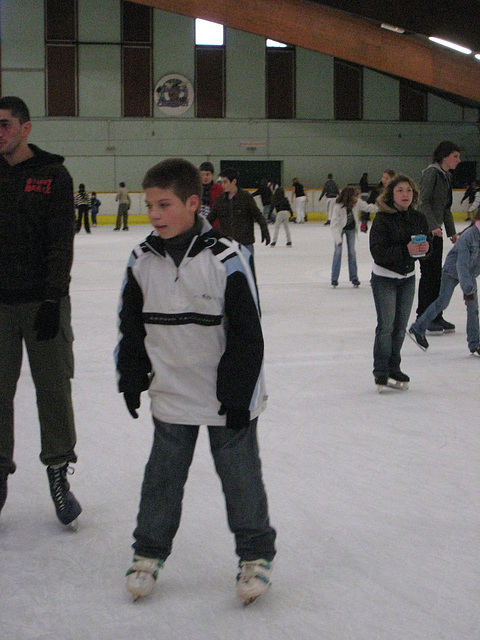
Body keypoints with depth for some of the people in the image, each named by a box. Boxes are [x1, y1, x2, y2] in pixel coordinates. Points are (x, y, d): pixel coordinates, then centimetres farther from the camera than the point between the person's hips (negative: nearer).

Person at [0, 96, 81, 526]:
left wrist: (52, 300, -13)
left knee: (54, 389, 1)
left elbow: (61, 244, -6)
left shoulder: (53, 175, 0)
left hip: (43, 300, -2)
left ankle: (58, 471, 14)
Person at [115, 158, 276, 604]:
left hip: (227, 398, -4)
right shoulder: (142, 262, -1)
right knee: (163, 475, 13)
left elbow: (247, 333, -13)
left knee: (240, 474, 7)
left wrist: (239, 394, -13)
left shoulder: (226, 259, -16)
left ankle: (256, 554, 23)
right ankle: (149, 551, 28)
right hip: (171, 396, 4)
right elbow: (131, 328, 12)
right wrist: (131, 379, 10)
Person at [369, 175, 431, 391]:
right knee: (386, 326, -5)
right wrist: (405, 250, -31)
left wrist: (425, 248, -16)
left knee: (400, 326, 10)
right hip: (384, 278, -5)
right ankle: (381, 372, 5)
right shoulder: (382, 219, -16)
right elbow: (378, 252, -22)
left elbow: (426, 244, 8)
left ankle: (394, 369, 21)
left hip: (408, 278, 5)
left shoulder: (419, 218, 0)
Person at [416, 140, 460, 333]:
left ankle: (436, 317, 16)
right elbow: (424, 201, -20)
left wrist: (452, 231, 20)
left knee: (437, 274, 10)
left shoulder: (446, 176, 16)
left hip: (436, 230, 9)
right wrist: (434, 226, -28)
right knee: (428, 273, -7)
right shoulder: (431, 173, -12)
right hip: (424, 230, -9)